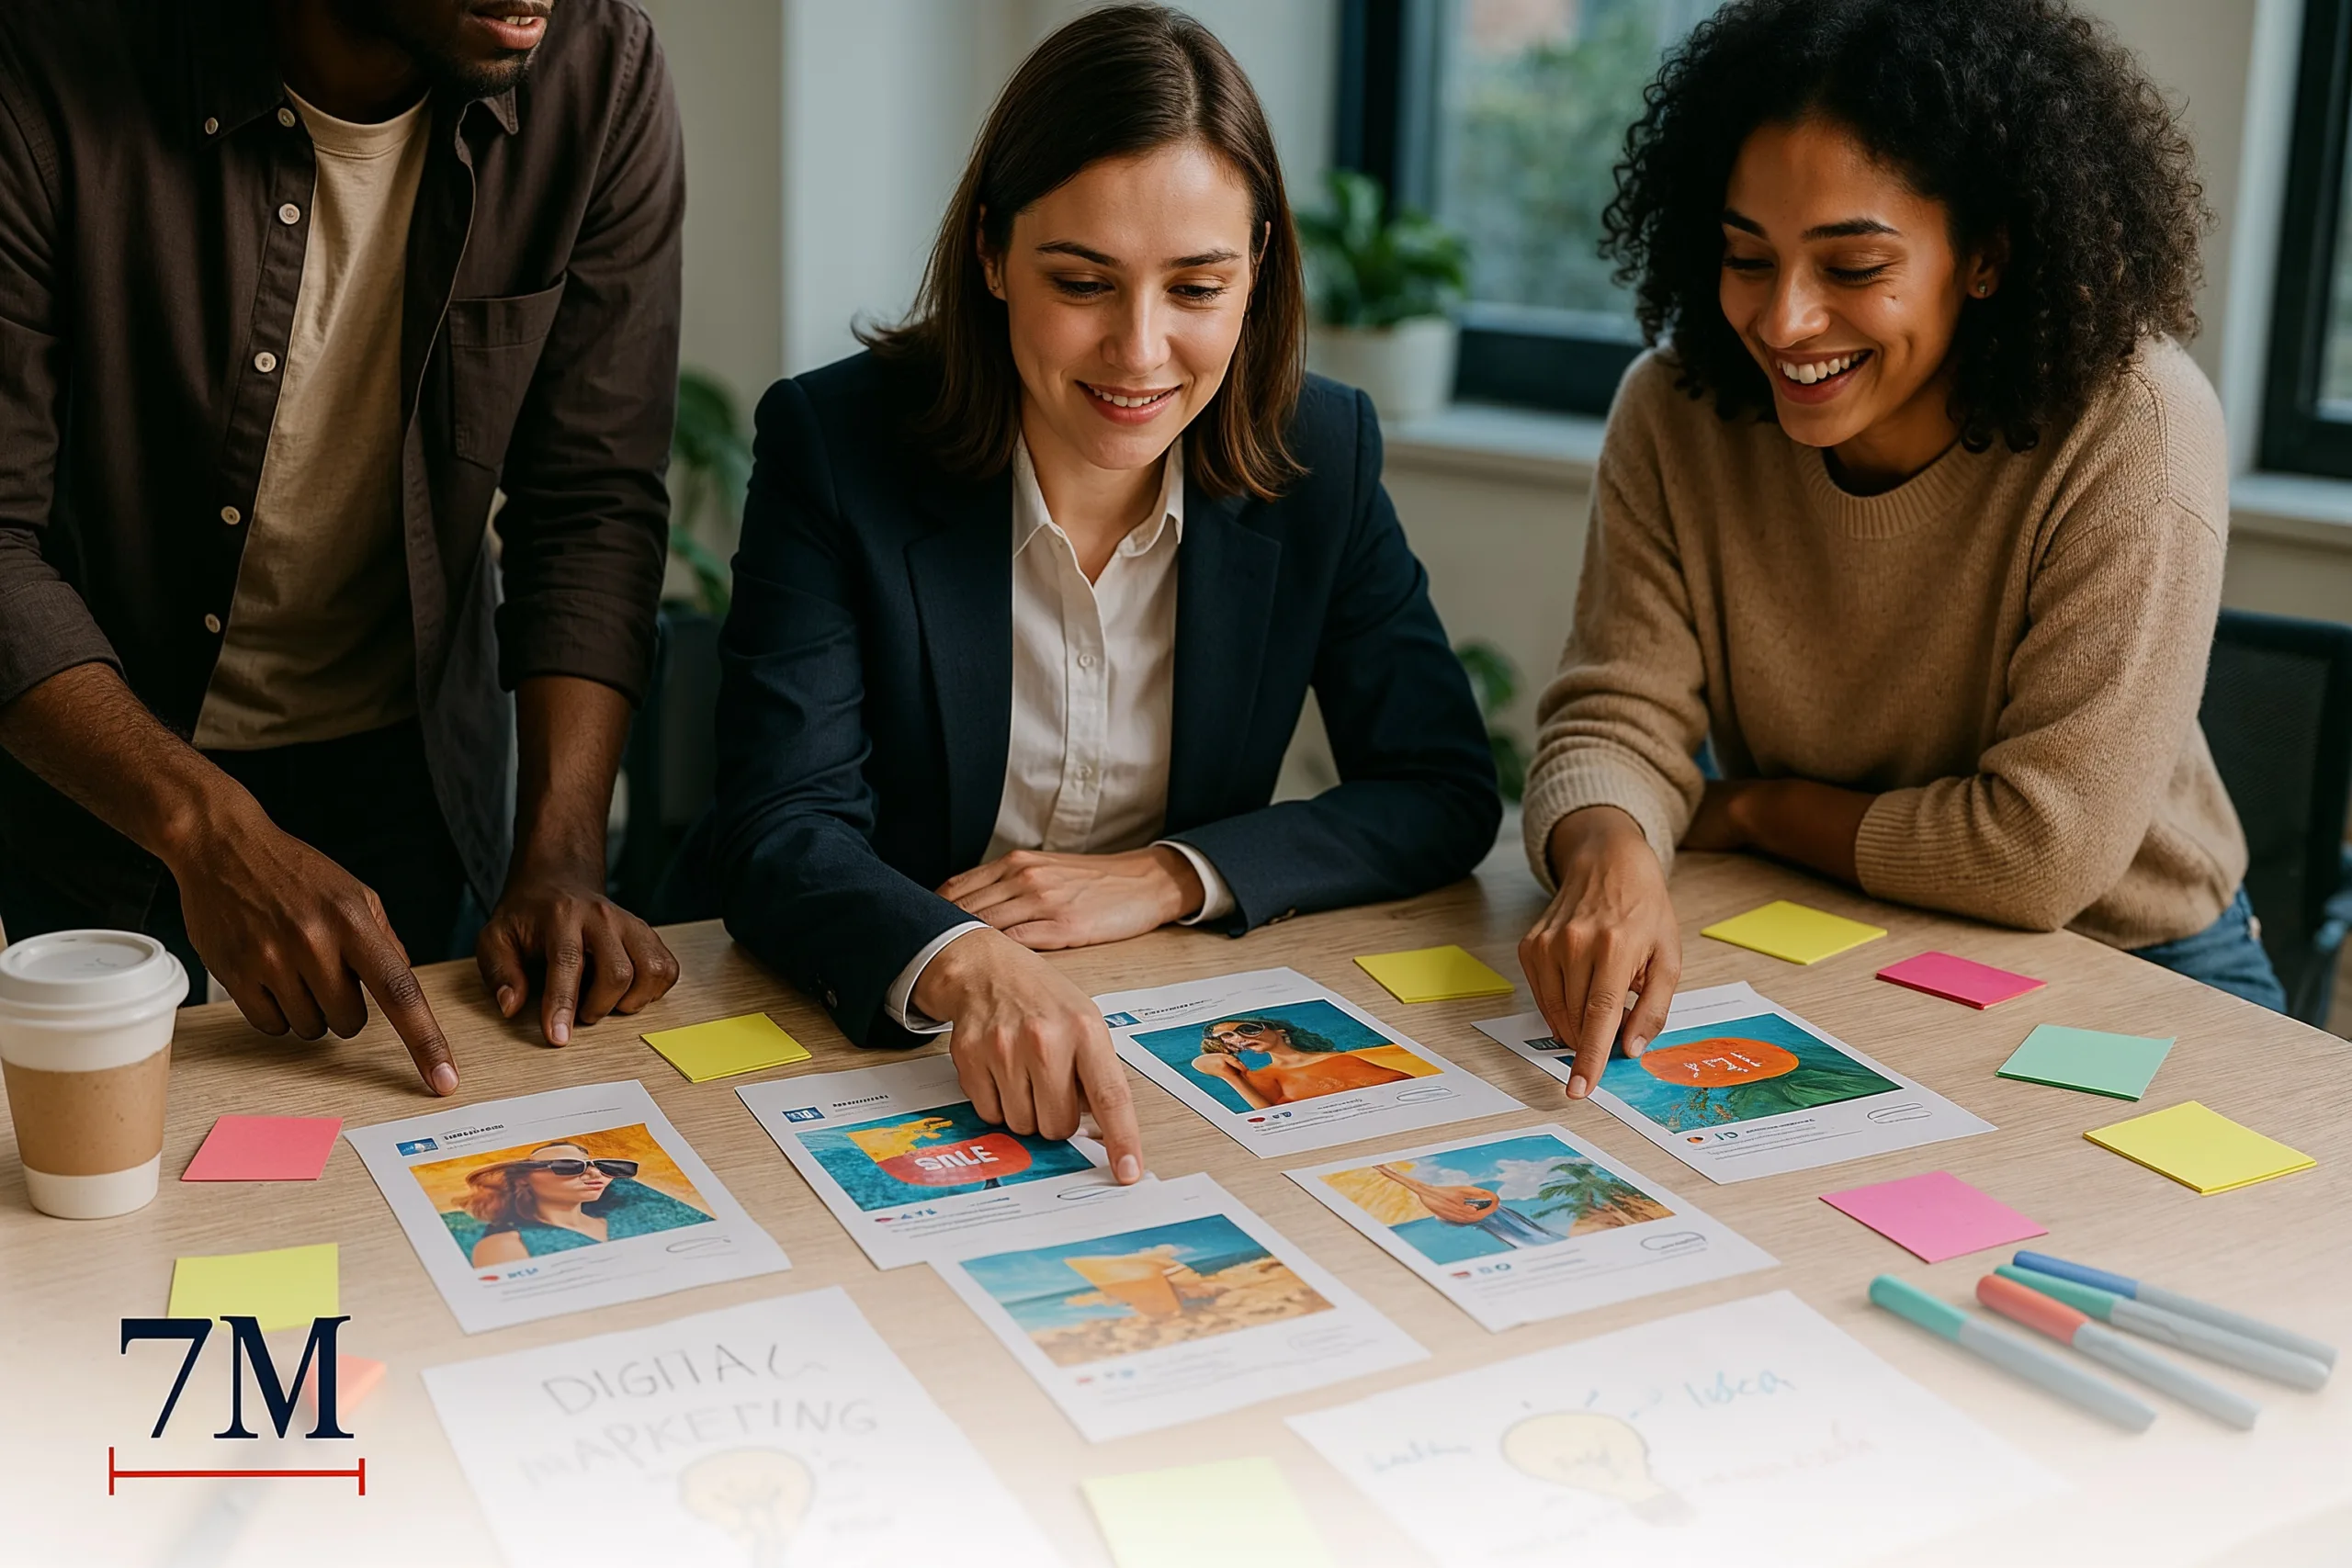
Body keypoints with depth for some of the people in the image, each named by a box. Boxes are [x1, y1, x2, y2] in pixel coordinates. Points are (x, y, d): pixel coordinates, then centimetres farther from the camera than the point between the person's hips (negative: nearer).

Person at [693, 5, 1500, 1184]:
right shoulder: (832, 444, -11)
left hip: (1193, 1043, 1)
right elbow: (781, 829, -17)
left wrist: (1168, 877, -13)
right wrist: (960, 966, -38)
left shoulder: (1321, 456, -3)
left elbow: (1448, 795, 1)